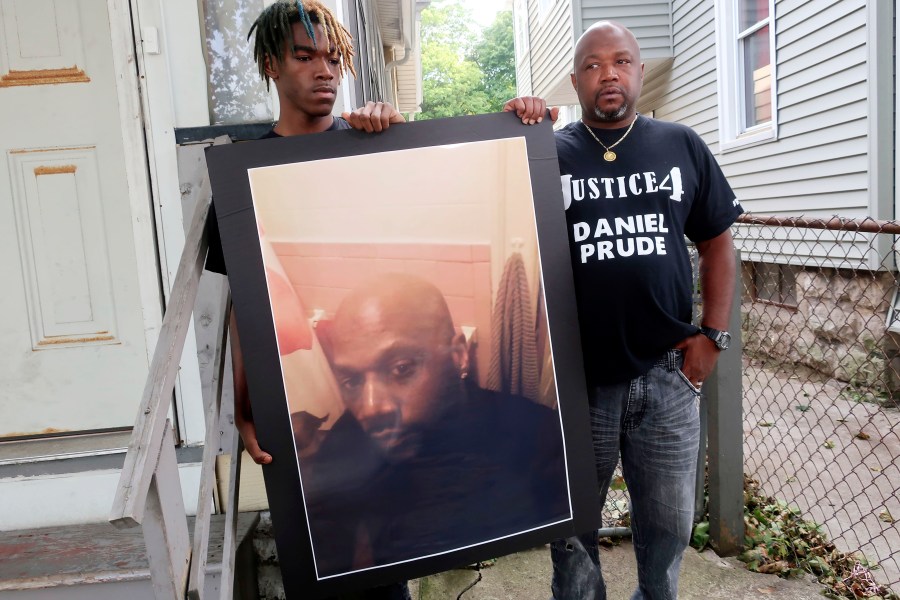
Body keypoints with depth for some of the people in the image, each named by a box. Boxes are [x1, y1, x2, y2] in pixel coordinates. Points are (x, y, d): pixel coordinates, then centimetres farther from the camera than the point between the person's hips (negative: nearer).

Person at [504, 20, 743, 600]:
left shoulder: (682, 146, 6)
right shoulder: (549, 152, 0)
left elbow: (717, 242, 11)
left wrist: (714, 335, 3)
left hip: (668, 375, 2)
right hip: (577, 380, -2)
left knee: (669, 524, 20)